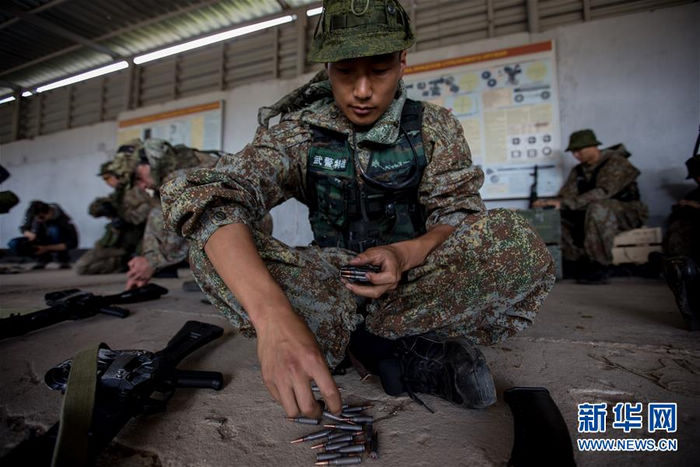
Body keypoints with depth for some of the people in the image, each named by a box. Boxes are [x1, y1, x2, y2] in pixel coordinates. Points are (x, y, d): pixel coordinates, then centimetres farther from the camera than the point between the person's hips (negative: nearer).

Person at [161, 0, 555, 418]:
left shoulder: (436, 128, -2)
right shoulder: (299, 133, -8)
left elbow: (459, 215, -7)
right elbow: (207, 198, -25)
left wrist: (406, 253, -31)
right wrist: (272, 314, -44)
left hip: (417, 282, 0)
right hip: (333, 283, 1)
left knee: (516, 245, -26)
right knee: (214, 247, -23)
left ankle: (352, 340, -18)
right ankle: (410, 354, -23)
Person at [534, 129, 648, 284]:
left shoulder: (616, 163, -13)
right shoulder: (578, 171, 8)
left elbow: (603, 192, -30)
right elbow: (566, 195, -4)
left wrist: (564, 203, -38)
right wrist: (550, 203, -27)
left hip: (626, 211, -7)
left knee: (598, 208, -39)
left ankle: (600, 266, -30)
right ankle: (580, 264, -12)